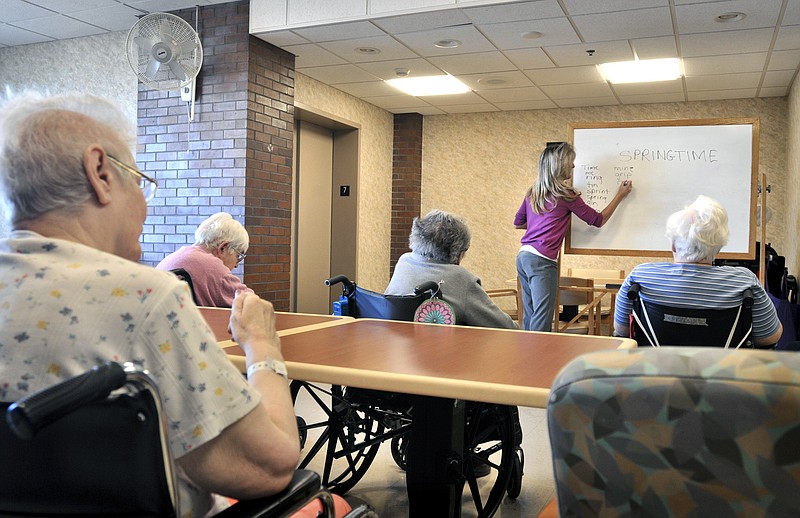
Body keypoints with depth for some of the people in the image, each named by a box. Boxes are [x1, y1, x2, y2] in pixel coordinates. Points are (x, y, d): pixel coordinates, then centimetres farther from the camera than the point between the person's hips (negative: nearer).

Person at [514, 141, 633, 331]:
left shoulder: (533, 192, 13)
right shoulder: (565, 195, -7)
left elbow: (517, 223, 25)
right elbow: (598, 220, 3)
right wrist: (620, 196, 13)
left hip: (523, 256, 8)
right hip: (542, 261, -8)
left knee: (529, 318, 14)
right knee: (541, 324, -7)